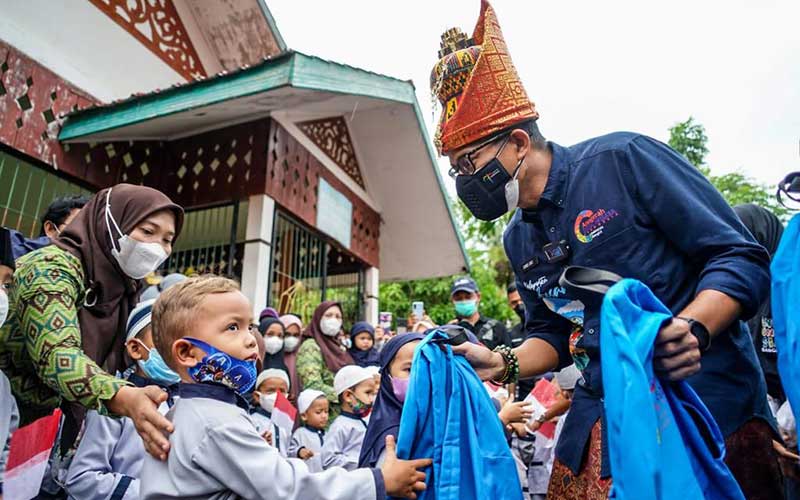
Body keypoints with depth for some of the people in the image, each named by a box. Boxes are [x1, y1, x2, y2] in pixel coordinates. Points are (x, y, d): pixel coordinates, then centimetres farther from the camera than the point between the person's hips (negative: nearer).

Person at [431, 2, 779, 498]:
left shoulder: (622, 158, -12)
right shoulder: (518, 240, 7)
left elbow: (743, 258, -11)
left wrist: (693, 328, -29)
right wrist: (502, 363, -3)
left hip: (708, 392, -5)